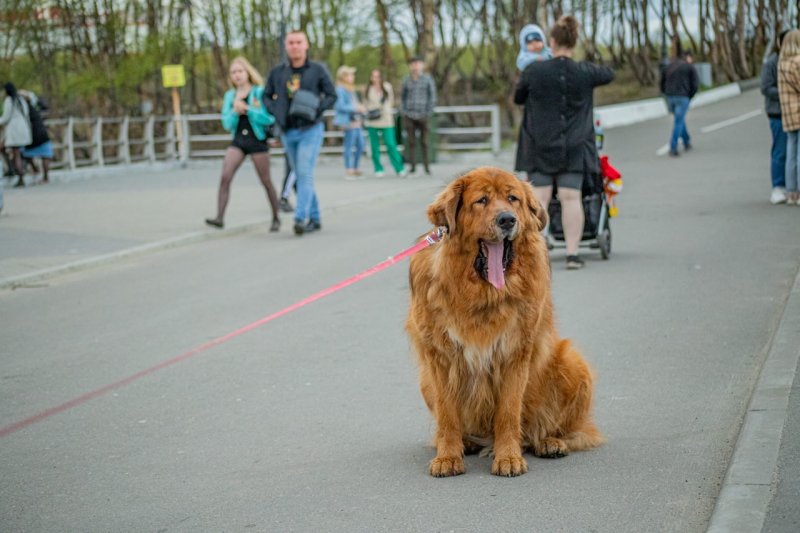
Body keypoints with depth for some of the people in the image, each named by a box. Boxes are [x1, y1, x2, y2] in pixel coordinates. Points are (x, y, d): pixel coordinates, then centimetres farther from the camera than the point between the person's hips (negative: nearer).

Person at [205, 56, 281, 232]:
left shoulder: (260, 92, -4)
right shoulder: (230, 96, 9)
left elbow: (269, 118, -13)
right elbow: (227, 124, 6)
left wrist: (247, 109, -19)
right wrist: (235, 112, -13)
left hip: (257, 140, -3)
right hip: (238, 140, 3)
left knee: (266, 181, 5)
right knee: (225, 177, -15)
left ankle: (276, 218, 20)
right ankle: (220, 217, -18)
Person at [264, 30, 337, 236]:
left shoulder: (317, 70, -2)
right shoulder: (277, 72, 5)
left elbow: (331, 95, 0)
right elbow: (267, 96, 14)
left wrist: (317, 110, -15)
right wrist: (276, 112, -4)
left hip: (310, 130, -4)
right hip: (288, 132, 4)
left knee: (305, 174, -15)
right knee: (301, 177, 9)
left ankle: (300, 217, -20)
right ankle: (314, 218, 18)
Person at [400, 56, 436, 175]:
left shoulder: (427, 79, 2)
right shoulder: (407, 80, 8)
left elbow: (432, 96, 3)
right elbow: (403, 96, 16)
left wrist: (429, 111, -4)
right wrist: (402, 111, 6)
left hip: (422, 115, -2)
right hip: (409, 115, 2)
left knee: (424, 142, 1)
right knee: (411, 142, 1)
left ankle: (426, 166, 7)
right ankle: (413, 166, 5)